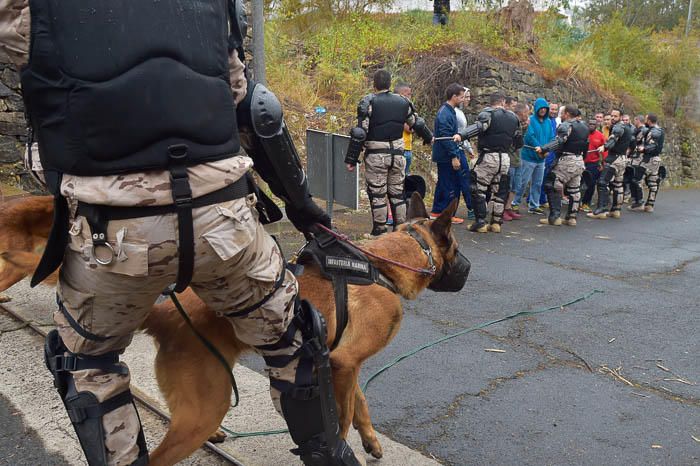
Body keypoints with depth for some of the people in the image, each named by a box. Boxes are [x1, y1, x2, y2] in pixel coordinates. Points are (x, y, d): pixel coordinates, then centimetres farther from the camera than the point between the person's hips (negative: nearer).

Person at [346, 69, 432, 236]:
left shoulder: (368, 102, -8)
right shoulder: (403, 102, 8)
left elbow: (360, 133, -13)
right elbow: (417, 124, 22)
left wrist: (351, 159, -9)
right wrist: (429, 137, 42)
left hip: (376, 156, -4)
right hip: (397, 154, 4)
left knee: (377, 194, 4)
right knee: (398, 193, 14)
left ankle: (379, 232, 8)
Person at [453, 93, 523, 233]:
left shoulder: (487, 113, -4)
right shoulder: (513, 117, 13)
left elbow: (479, 126, -26)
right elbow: (519, 142, 16)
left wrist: (461, 135, -40)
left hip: (488, 157, -5)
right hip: (505, 158, 6)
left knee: (478, 189, 1)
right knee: (499, 191, 13)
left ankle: (480, 223, -3)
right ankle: (496, 223, 16)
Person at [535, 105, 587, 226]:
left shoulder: (565, 125, -12)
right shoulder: (584, 126, 16)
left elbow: (558, 142, -25)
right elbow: (586, 145, 20)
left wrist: (543, 149, -30)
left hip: (566, 161, -9)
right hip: (579, 161, 9)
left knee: (552, 186, -4)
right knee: (574, 190, 12)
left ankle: (555, 217, -8)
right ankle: (572, 217, 15)